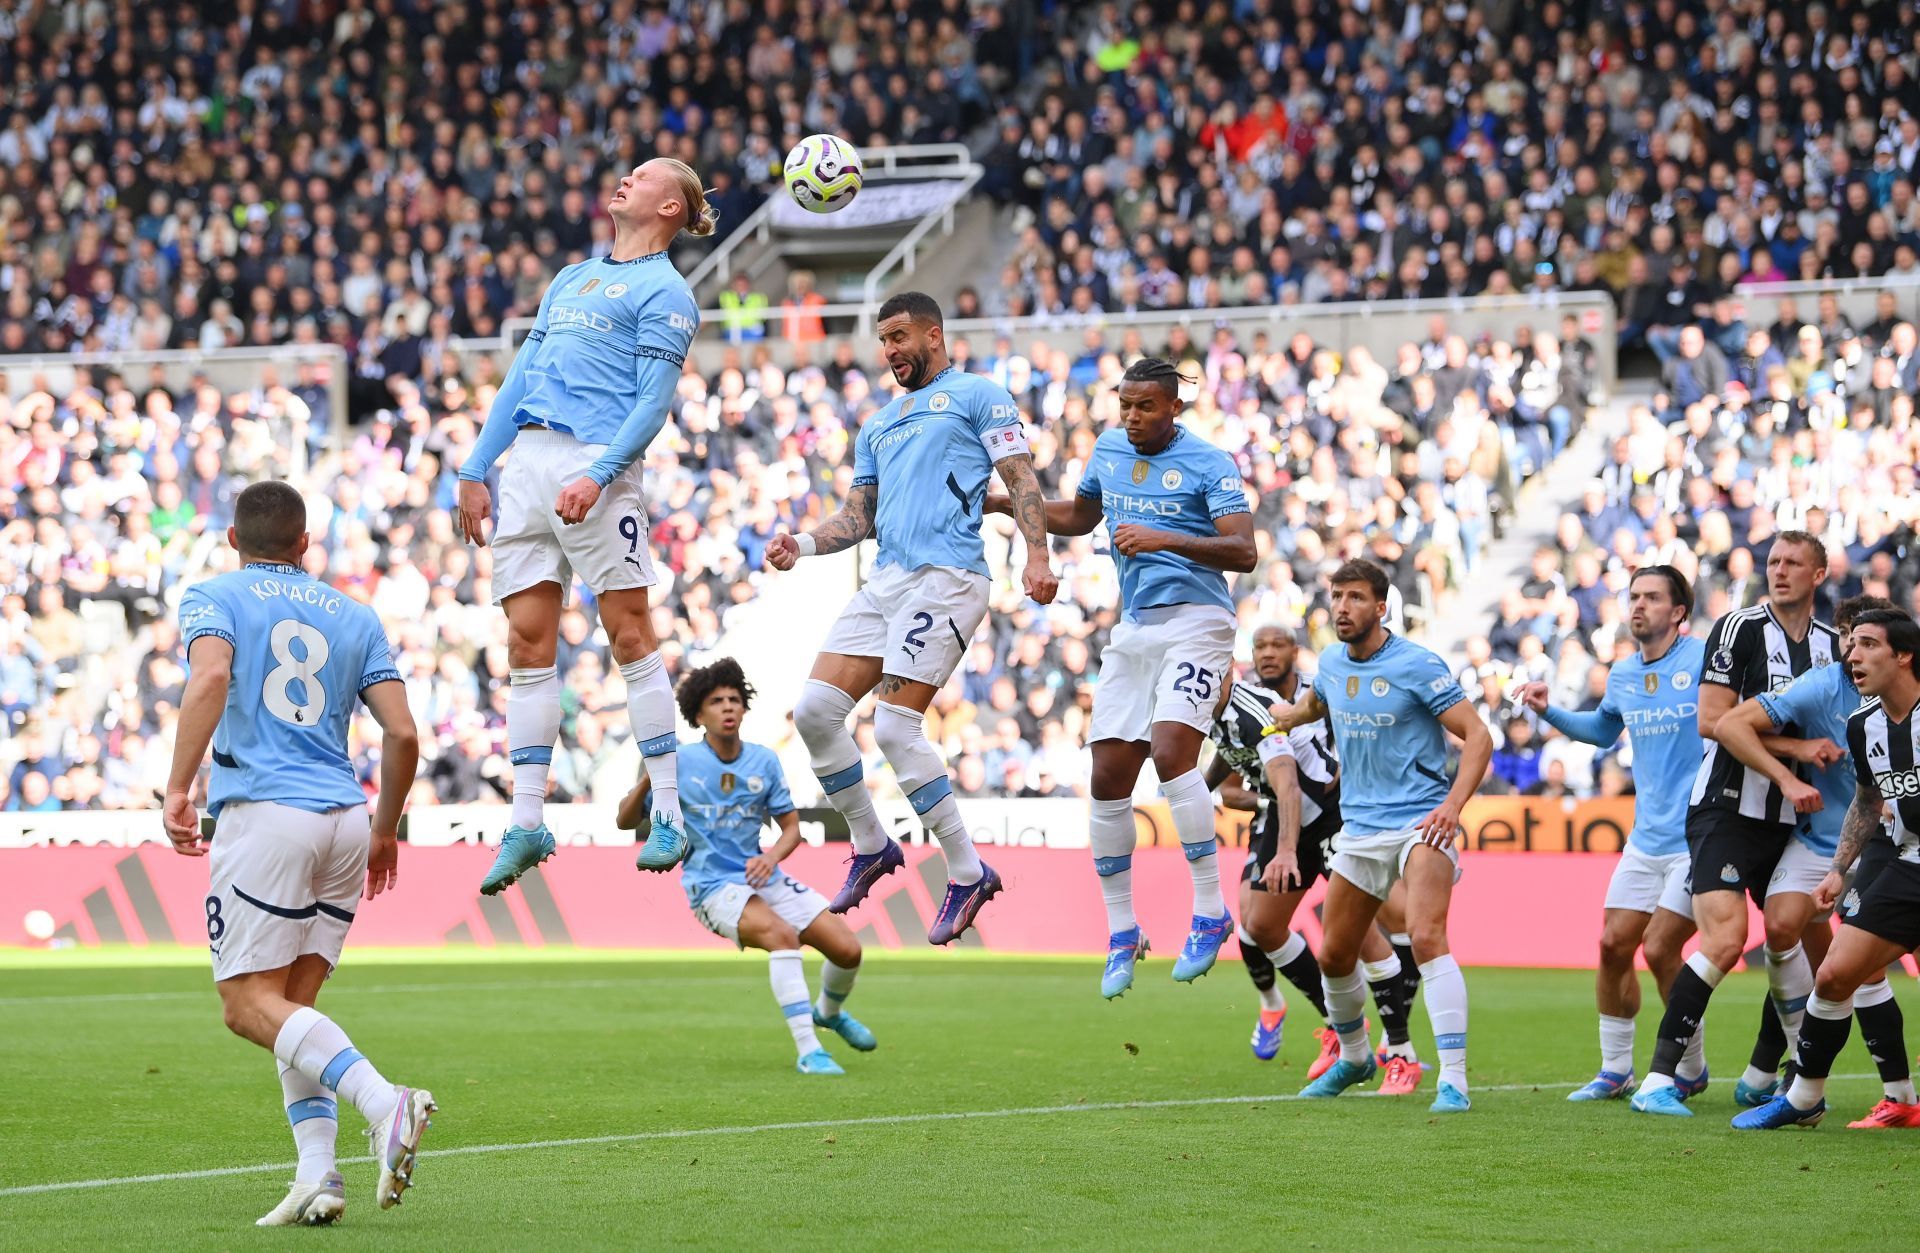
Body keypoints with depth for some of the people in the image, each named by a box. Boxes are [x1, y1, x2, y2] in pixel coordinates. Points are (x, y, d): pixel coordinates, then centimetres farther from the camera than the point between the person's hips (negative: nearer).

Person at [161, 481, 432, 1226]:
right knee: (292, 1005, 11)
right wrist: (386, 831, 23)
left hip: (263, 811, -5)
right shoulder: (354, 617, 18)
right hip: (346, 819, 5)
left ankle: (383, 1101, -27)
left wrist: (179, 788, -16)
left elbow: (211, 677, -16)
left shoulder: (213, 598, 6)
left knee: (249, 1002, -6)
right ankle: (317, 1174, -5)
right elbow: (403, 735, 10)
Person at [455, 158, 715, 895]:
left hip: (595, 465, -7)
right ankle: (526, 826, 5)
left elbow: (655, 402, -8)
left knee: (630, 636, -7)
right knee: (528, 644, 3)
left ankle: (670, 815, -3)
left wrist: (597, 475, -20)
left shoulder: (664, 292, 2)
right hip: (527, 462, 7)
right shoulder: (572, 279, 25)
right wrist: (476, 471, 18)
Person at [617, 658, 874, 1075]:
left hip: (762, 878, 5)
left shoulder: (764, 760, 3)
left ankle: (829, 1012, 31)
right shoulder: (679, 762, -7)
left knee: (848, 949, -5)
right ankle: (808, 1052, -37)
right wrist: (648, 779, -23)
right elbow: (626, 822, -4)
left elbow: (791, 827, 7)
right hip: (713, 885, -5)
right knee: (781, 934, -34)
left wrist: (772, 856, -16)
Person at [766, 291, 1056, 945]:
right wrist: (804, 543, 7)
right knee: (815, 710, -3)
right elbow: (859, 517, 25)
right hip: (886, 581, 8)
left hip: (947, 576, -8)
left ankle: (968, 871, -5)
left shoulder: (977, 395, 6)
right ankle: (871, 845, 13)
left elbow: (1020, 478, -2)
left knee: (896, 725, -16)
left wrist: (1037, 556, -15)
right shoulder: (878, 424, 26)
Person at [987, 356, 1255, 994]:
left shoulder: (1208, 464, -8)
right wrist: (1002, 503, 19)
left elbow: (1243, 552, -17)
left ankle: (1211, 912, -16)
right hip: (1133, 629, 7)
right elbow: (1079, 516, 29)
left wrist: (1165, 539, -28)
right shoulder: (1107, 449, 11)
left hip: (1195, 623, -7)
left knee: (1171, 750, -25)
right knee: (1108, 777, 0)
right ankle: (1122, 934, 10)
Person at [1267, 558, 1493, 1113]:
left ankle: (1454, 1080, -28)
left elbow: (1477, 736, -14)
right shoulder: (1330, 664, 7)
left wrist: (1452, 804, -24)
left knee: (1427, 938, -26)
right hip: (1360, 828, 7)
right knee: (1333, 956, 11)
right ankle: (1353, 1057, 38)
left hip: (1420, 822, -7)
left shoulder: (1416, 665, -12)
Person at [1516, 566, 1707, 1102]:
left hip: (1697, 836, -6)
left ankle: (1692, 1071, 8)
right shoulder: (1622, 676, 11)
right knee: (1613, 945, 2)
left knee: (1659, 949, -11)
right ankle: (1615, 1071, 18)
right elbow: (1602, 730, 32)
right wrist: (1549, 711, 18)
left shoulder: (1705, 659, -10)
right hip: (1646, 838, 7)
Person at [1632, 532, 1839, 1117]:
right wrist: (1796, 746, -17)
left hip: (1789, 820, 6)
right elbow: (1712, 720, -13)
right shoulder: (1740, 628, -6)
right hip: (1726, 808, -6)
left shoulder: (1831, 644, 11)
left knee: (1793, 944, 6)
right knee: (1725, 939, -19)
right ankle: (1658, 1079, -16)